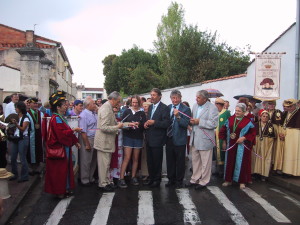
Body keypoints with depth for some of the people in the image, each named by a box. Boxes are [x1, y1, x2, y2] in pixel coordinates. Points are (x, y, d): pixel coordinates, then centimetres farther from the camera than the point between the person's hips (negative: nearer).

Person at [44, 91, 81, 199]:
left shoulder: (60, 118, 14)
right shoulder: (56, 119, -17)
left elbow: (65, 132, 17)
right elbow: (62, 133, -26)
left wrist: (75, 142, 14)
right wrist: (73, 130, -19)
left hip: (64, 147, 10)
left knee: (65, 168, 17)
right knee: (59, 170, 1)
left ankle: (65, 188, 28)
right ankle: (59, 191, 13)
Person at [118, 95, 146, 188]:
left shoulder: (142, 113, 5)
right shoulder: (127, 112, 3)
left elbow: (145, 125, -1)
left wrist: (139, 124, -20)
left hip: (138, 138, 2)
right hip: (128, 137, -2)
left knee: (135, 159, 9)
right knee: (127, 158, -7)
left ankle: (133, 177, 20)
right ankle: (121, 179, -3)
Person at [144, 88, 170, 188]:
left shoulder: (164, 108, -11)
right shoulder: (150, 107, 14)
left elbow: (167, 123, -18)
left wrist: (154, 122, -24)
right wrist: (146, 124, 3)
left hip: (157, 139, -7)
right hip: (149, 138, 7)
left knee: (157, 161, 5)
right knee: (149, 160, 15)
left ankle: (157, 180, 20)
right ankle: (151, 178, 30)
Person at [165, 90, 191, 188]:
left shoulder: (185, 109, -8)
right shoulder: (168, 108, 7)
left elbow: (186, 124, -17)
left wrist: (178, 116, -29)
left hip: (179, 139, -4)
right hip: (169, 138, 5)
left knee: (180, 161, 7)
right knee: (170, 160, 14)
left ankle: (179, 181, 23)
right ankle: (171, 179, 29)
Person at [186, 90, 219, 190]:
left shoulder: (212, 108, -14)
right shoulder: (195, 105, 8)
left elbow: (214, 124, -20)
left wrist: (199, 121, -21)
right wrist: (191, 121, -5)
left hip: (205, 139, -7)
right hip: (194, 138, 7)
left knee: (205, 162, 7)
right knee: (195, 160, 18)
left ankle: (203, 182, 22)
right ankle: (195, 179, 32)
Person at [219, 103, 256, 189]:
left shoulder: (248, 121, -5)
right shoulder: (230, 119, 5)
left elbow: (253, 132, -4)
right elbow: (224, 130, 9)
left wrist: (244, 138, -17)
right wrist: (224, 142, 7)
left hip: (242, 145, -4)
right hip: (231, 145, 4)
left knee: (241, 162, 3)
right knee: (229, 161, 9)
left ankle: (242, 181, 15)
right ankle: (228, 179, 20)